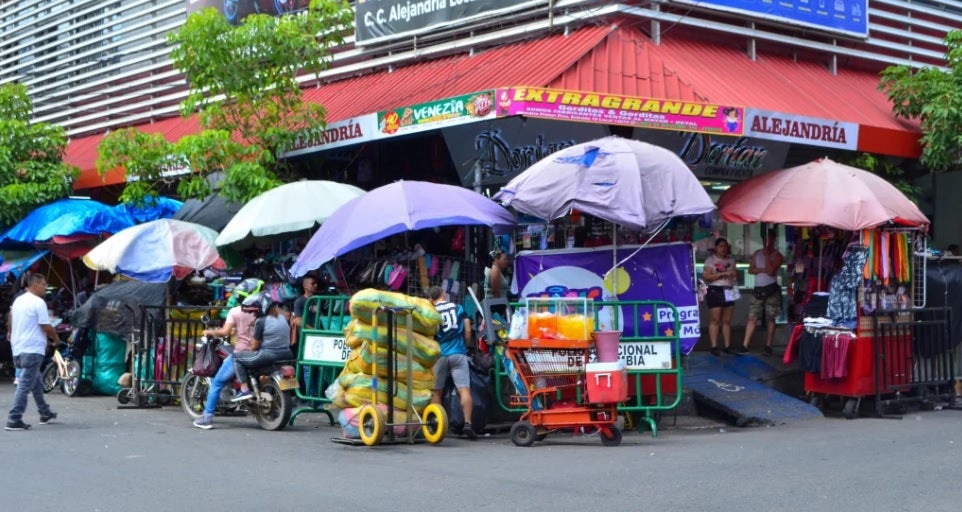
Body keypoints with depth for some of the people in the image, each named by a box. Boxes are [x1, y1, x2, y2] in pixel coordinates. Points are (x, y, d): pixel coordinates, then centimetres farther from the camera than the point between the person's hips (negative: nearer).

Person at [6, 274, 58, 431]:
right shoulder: (38, 303, -14)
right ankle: (14, 420, -12)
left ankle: (45, 413, 31)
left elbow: (11, 317, 28)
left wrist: (10, 332, 45)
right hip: (32, 350, -9)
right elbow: (46, 327, -15)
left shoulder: (18, 300, 12)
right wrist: (55, 338, 4)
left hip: (18, 348, 9)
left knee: (36, 383, 20)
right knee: (25, 385, -9)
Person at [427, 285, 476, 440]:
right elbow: (468, 330, 6)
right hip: (458, 354, 0)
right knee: (464, 390, -6)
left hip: (439, 355, 0)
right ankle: (467, 423, -18)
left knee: (436, 391, 11)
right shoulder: (458, 308, 8)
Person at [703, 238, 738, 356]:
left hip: (729, 292, 5)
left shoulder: (731, 260, 17)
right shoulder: (711, 260, 0)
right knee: (715, 320, -9)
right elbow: (707, 276, -10)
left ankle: (727, 346, 7)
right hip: (715, 291, -5)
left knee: (727, 321, 5)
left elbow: (736, 276, 23)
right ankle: (714, 346, -9)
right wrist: (723, 273, -16)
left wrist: (734, 273, -2)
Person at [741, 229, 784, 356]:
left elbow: (771, 271, -15)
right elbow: (750, 270, 4)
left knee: (770, 319, 1)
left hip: (771, 289, -3)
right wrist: (763, 270, -11)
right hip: (758, 289, 3)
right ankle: (744, 346, -5)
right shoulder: (757, 253, 12)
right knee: (752, 318, -1)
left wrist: (767, 255, -11)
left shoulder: (777, 255, -2)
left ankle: (768, 346, 6)